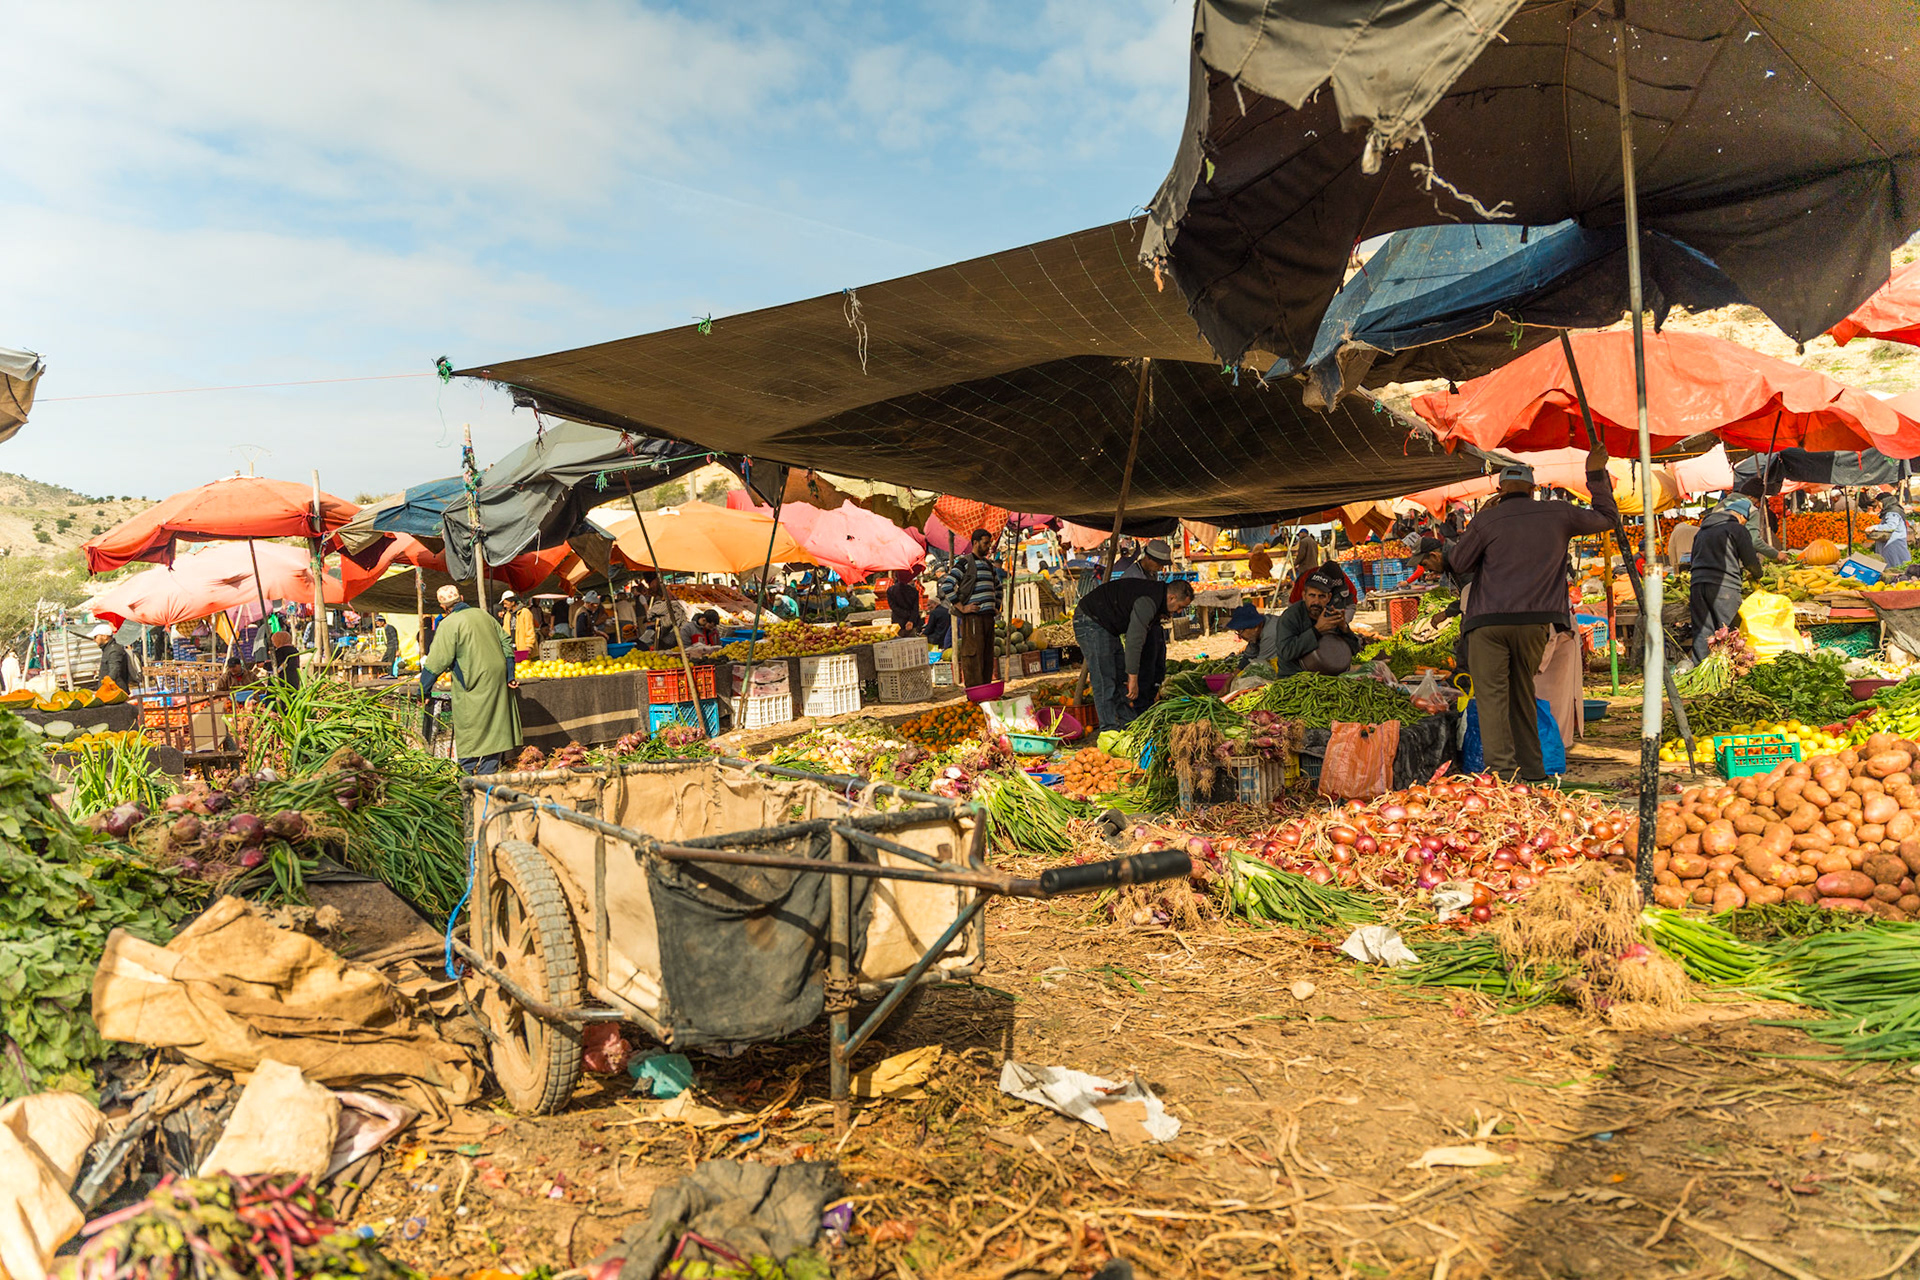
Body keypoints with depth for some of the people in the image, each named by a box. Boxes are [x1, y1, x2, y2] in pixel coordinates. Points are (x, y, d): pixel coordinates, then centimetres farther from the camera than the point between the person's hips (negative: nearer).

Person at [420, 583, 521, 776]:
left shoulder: (449, 624, -9)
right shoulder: (482, 615, 11)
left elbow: (439, 660, -11)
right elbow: (506, 643, 12)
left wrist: (424, 688, -2)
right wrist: (509, 674, 15)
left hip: (473, 684, -6)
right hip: (497, 678, 6)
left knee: (468, 730, 2)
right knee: (494, 725, 10)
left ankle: (467, 774, 5)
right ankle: (489, 771, 14)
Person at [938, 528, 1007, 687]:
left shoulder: (989, 565, 20)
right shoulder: (964, 563, -5)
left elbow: (998, 587, 37)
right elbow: (946, 586, -14)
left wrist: (996, 607, 23)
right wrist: (961, 608, -14)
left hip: (988, 616, 8)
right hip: (973, 616, -8)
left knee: (988, 656, 9)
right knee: (973, 656, -9)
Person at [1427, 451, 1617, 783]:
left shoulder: (1487, 521, -2)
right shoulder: (1557, 514, 6)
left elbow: (1459, 564, 6)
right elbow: (1607, 517, 22)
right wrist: (1596, 475, 28)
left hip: (1489, 621, -3)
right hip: (1534, 621, 4)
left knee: (1492, 694, -3)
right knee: (1522, 692, 15)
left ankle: (1501, 766, -14)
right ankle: (1531, 770, 19)